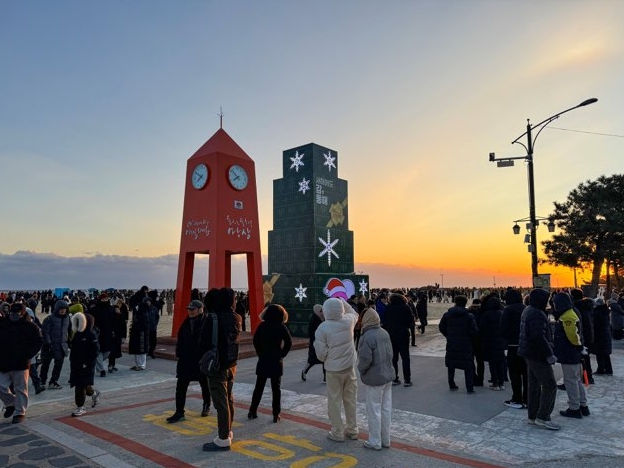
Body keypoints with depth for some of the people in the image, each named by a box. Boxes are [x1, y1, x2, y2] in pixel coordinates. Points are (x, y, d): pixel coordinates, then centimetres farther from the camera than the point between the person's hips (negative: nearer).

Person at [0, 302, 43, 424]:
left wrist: (28, 355, -11)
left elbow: (39, 342, -5)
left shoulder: (29, 326, -7)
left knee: (20, 389, 4)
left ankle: (20, 412, 15)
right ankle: (10, 404, 33)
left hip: (21, 364, -4)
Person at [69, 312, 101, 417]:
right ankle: (94, 392, 39)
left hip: (86, 366, -8)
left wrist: (87, 363, -17)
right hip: (76, 365, 8)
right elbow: (73, 349, 19)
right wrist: (72, 360, 14)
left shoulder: (91, 336, -14)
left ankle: (81, 407, 5)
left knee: (80, 386, -6)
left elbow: (95, 351, -16)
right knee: (79, 385, 14)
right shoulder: (77, 334, 8)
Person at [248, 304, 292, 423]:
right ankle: (276, 414, 7)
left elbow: (255, 341, -2)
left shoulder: (262, 326, 0)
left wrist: (260, 354, 5)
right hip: (276, 361, -2)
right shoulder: (281, 327, -7)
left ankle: (253, 411, 16)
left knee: (259, 387, 13)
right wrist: (282, 354, -4)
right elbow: (289, 342, -14)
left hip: (263, 360, 2)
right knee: (276, 388, 6)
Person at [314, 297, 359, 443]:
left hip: (333, 369, -4)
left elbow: (321, 353, -13)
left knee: (335, 401, 9)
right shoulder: (348, 320, -7)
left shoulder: (322, 328, -18)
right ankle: (352, 430, 28)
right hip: (349, 366, 4)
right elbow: (354, 313, 19)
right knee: (350, 399, 16)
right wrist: (343, 302, 15)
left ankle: (337, 433, 18)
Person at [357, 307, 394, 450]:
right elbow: (390, 353, 7)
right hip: (388, 376, 8)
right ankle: (386, 439, 27)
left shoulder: (367, 337, -23)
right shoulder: (385, 333, 2)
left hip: (373, 379, -7)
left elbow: (365, 359, -23)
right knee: (386, 408, 15)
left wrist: (361, 370, -4)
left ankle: (375, 442, 18)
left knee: (374, 410, 6)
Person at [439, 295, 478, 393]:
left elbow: (441, 327, 2)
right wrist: (471, 338, 7)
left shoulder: (447, 314, -1)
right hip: (465, 345, -2)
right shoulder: (469, 316, -10)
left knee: (451, 366, 16)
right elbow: (474, 331, -13)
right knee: (468, 367, 8)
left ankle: (451, 385, 21)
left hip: (451, 345, 3)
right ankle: (469, 388, 6)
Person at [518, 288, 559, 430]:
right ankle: (542, 417, 1)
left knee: (534, 385, 14)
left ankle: (533, 417, 21)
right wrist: (549, 354, -21)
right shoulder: (537, 314, -20)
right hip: (537, 355, -10)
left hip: (530, 354, 11)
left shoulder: (528, 310, 13)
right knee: (550, 385, -3)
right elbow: (539, 337, -27)